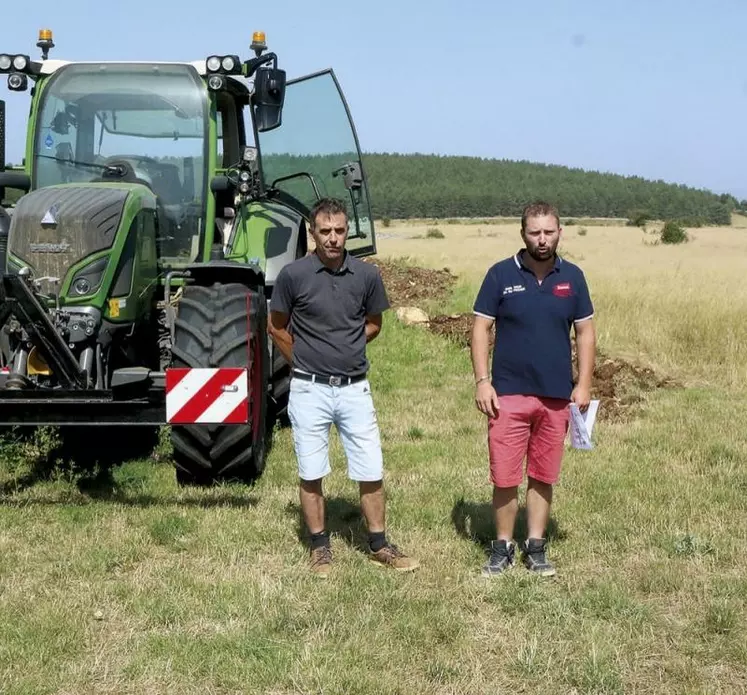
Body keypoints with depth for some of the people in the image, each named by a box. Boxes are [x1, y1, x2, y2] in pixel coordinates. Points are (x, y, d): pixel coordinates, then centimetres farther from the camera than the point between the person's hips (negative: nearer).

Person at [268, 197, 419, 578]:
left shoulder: (367, 275, -2)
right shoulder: (293, 274, -9)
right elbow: (277, 327, 5)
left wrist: (345, 347, 9)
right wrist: (305, 362, 10)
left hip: (355, 388, 2)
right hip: (309, 390, -2)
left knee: (371, 472, 5)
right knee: (311, 474, 7)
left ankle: (379, 544, 20)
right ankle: (320, 546, 22)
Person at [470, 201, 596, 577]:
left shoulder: (572, 277, 5)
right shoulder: (501, 274, -2)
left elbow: (585, 332, 9)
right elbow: (481, 328, -1)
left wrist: (584, 384, 1)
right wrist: (482, 381, -9)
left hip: (556, 396, 2)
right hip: (509, 394, -2)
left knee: (543, 476, 11)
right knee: (505, 477, -1)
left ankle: (536, 547, 22)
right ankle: (502, 547, 14)